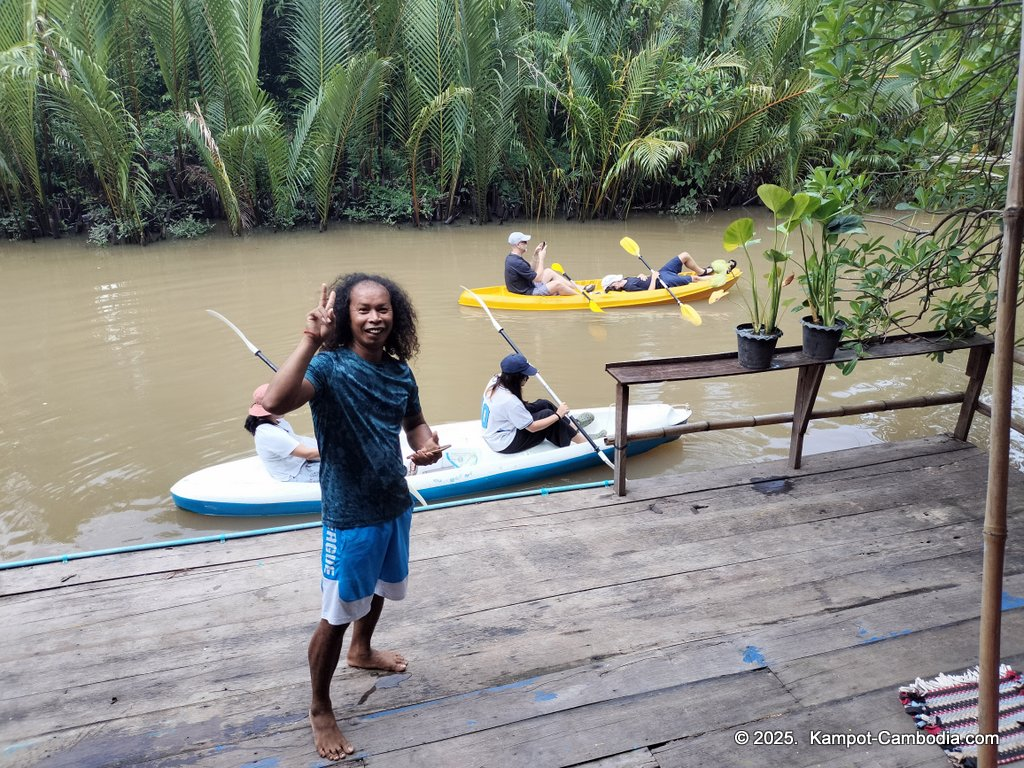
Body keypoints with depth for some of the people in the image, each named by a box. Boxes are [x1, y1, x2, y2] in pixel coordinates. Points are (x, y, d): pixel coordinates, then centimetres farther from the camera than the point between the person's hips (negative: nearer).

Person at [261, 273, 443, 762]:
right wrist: (311, 340, -46)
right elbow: (274, 402, -40)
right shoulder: (330, 366, -22)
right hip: (350, 514, -7)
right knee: (336, 616, 7)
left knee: (379, 587, 29)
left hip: (394, 504, 7)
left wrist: (427, 444, -8)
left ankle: (362, 651, 58)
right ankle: (320, 710, 30)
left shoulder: (399, 372, -3)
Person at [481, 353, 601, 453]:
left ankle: (572, 425, 24)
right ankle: (585, 441, 3)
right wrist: (558, 415, -15)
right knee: (547, 414, -10)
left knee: (544, 404, 6)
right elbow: (532, 427, -23)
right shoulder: (510, 401, -32)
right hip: (506, 445, -9)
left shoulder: (495, 381, -7)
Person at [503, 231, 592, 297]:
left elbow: (532, 272, 14)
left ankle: (580, 289, 18)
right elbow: (538, 278, -21)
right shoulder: (517, 262, -27)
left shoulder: (511, 258, 6)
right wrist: (541, 258, -13)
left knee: (549, 271, 17)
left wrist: (535, 256, 3)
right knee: (557, 284, -19)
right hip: (528, 293, -11)